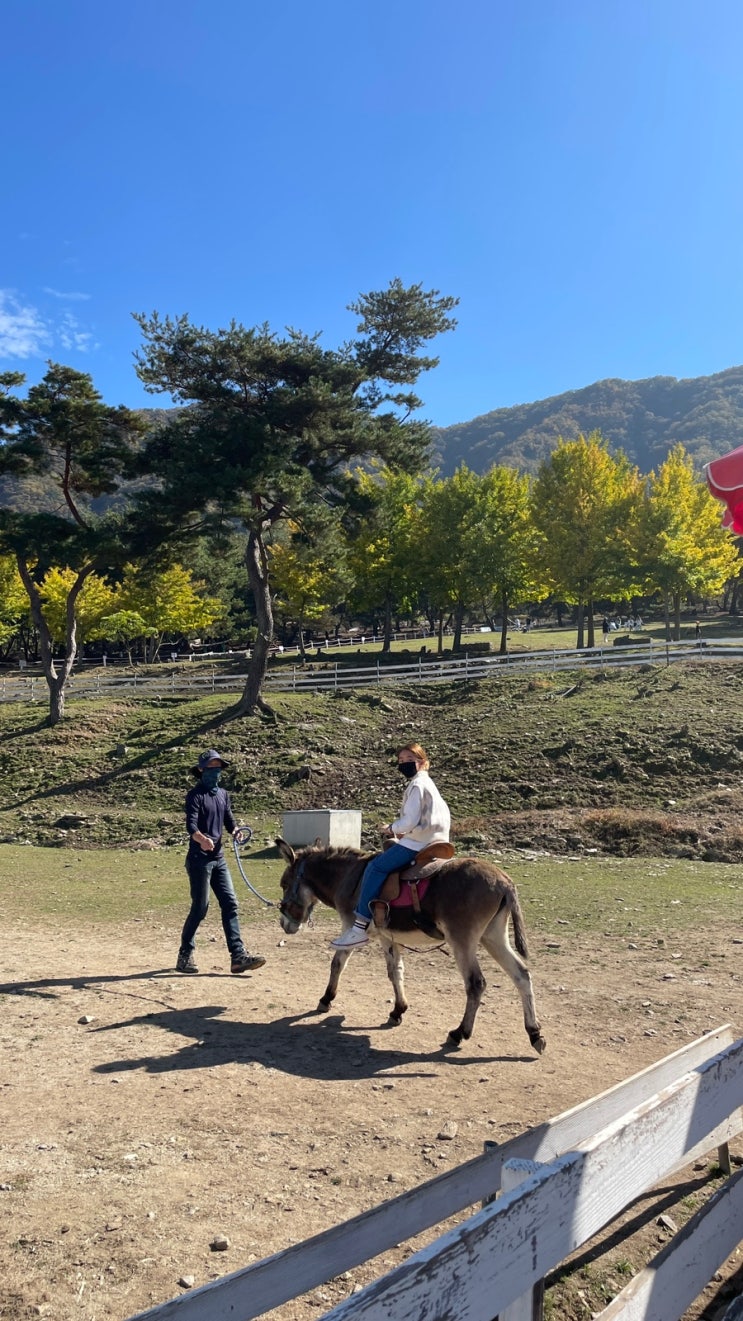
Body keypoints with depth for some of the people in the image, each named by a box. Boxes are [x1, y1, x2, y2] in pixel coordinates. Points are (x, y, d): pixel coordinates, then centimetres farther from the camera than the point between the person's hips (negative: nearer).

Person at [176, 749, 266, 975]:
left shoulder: (223, 794, 14)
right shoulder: (195, 794, -9)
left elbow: (229, 819, 13)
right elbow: (191, 825, -21)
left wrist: (235, 830, -11)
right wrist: (202, 839, -42)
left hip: (218, 858, 7)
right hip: (199, 859, -7)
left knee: (230, 904, 1)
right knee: (200, 907, -3)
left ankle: (238, 956, 0)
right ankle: (185, 956, 13)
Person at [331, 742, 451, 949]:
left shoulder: (417, 785, -11)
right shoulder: (426, 783, 20)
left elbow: (410, 821, -19)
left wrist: (391, 829, -1)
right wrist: (401, 832, 17)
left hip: (417, 843, -11)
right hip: (429, 840, 11)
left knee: (375, 868, -14)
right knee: (378, 861, 19)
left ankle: (361, 928, -18)